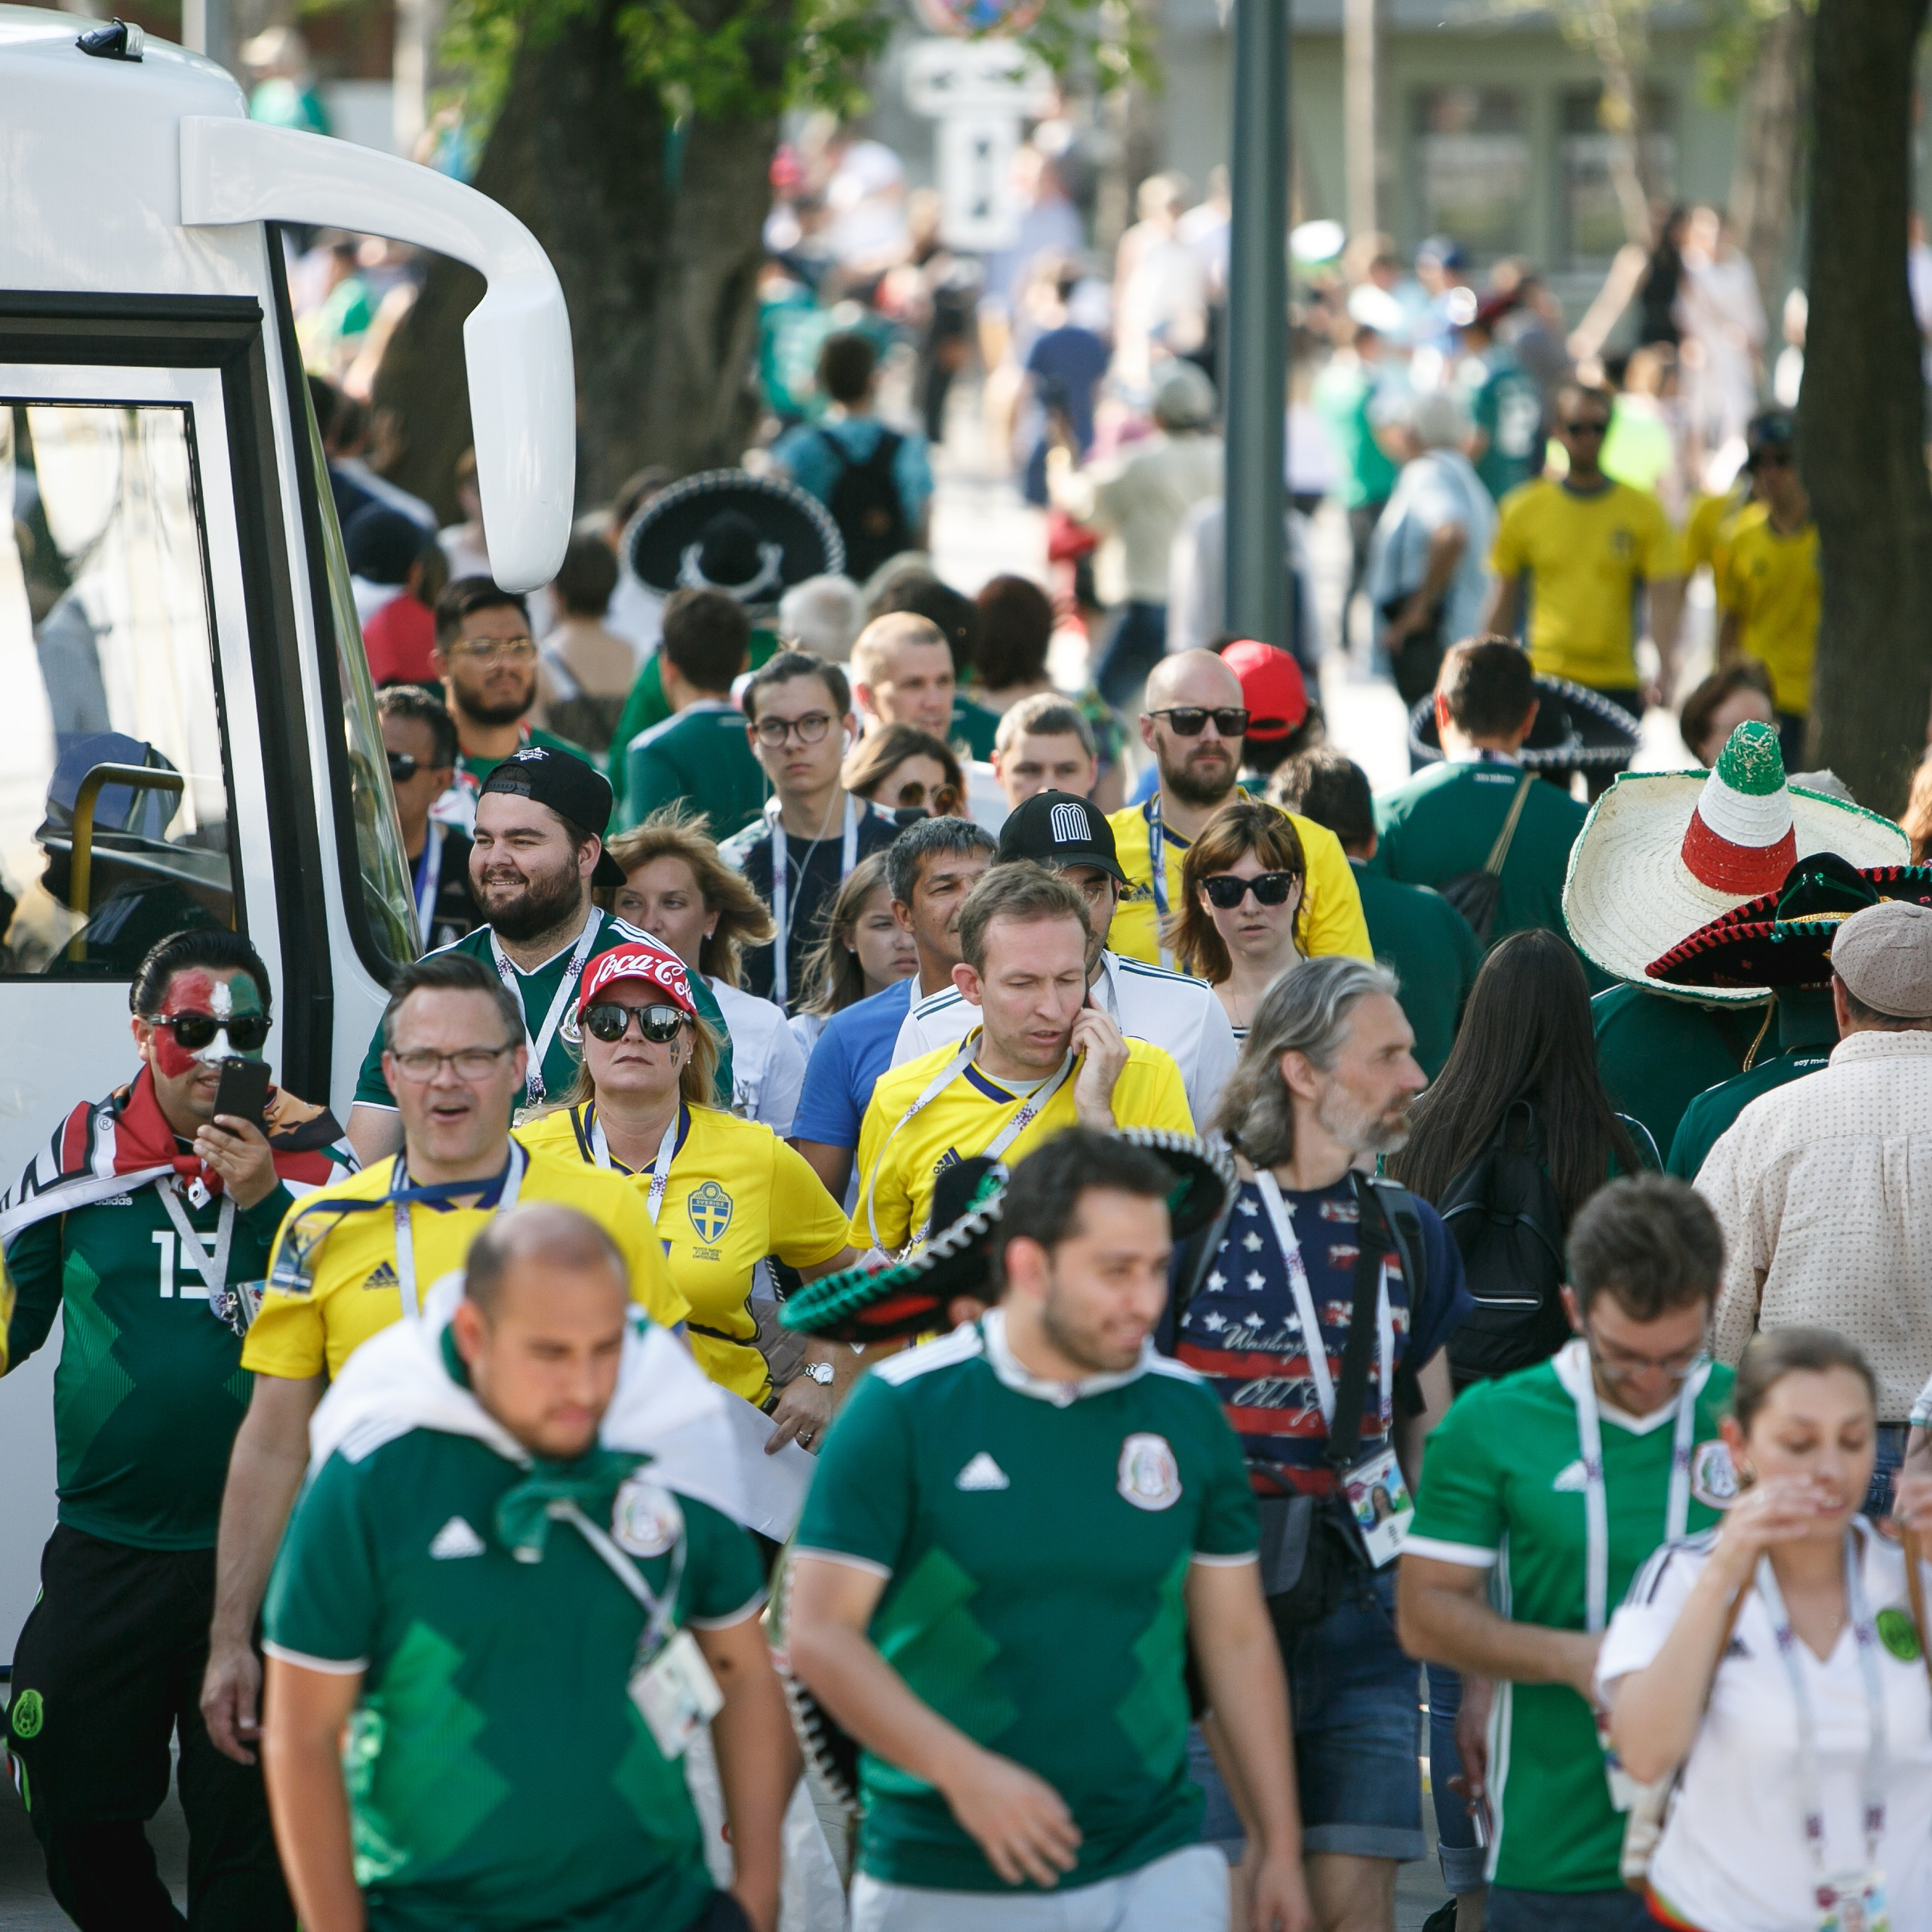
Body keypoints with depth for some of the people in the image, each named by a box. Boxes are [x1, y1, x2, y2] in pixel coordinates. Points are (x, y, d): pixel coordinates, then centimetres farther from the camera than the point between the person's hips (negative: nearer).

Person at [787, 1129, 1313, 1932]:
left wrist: (1281, 1848, 11)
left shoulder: (1186, 1412, 5)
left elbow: (1236, 1638, 12)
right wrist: (964, 1772, -20)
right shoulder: (903, 1408, -6)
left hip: (1156, 1863, 2)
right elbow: (819, 1633, -9)